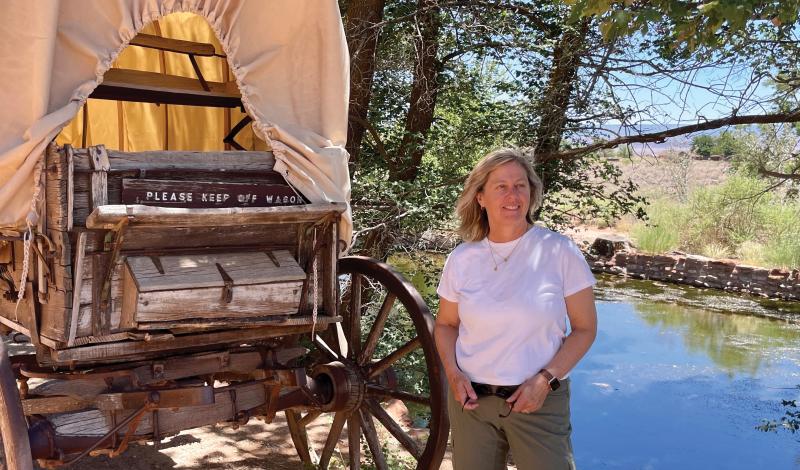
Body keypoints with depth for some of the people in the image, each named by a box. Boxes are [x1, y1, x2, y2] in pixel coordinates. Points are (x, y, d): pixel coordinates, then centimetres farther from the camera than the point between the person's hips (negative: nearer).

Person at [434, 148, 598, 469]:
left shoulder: (560, 252, -7)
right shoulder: (461, 259, 0)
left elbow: (584, 328, -3)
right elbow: (445, 324, 11)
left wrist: (545, 379, -13)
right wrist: (452, 372, -6)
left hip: (539, 401, -2)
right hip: (470, 397, 2)